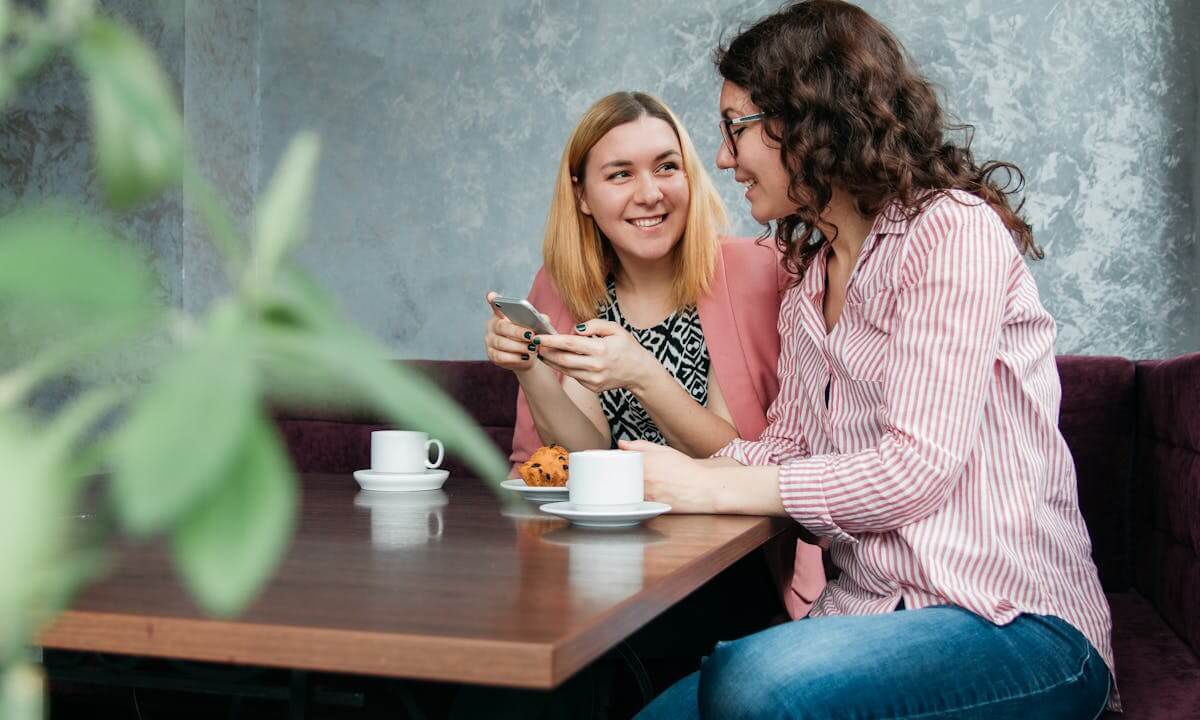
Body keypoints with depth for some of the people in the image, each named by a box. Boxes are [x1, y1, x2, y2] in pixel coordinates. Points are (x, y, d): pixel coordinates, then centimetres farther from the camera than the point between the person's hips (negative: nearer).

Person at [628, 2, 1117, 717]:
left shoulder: (952, 228, -9)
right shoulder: (808, 282, 19)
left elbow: (917, 468, -16)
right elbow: (786, 446, 12)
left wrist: (707, 488, -13)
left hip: (1014, 623, -6)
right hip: (869, 613, 7)